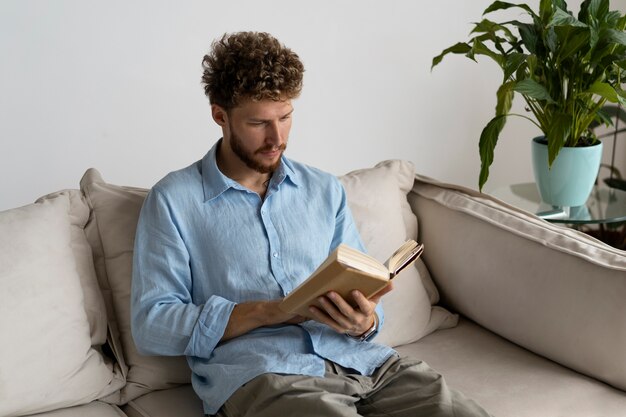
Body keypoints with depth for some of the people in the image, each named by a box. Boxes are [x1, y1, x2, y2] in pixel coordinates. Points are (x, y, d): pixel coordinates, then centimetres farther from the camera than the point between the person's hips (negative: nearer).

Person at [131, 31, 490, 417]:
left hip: (359, 359, 5)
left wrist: (366, 321, -7)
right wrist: (266, 312, -13)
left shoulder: (326, 191, 19)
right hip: (259, 374, -4)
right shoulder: (174, 201, 5)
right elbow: (150, 326, -2)